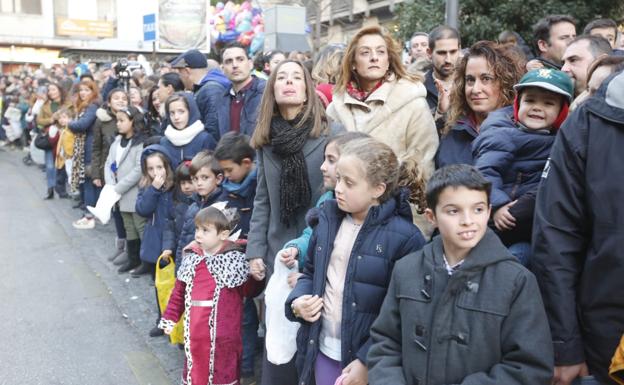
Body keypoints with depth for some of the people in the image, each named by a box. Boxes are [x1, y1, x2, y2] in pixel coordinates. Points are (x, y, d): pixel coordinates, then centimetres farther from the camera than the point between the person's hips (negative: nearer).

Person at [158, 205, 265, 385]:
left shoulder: (235, 260, -10)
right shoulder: (192, 259, 5)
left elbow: (248, 291, -8)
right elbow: (179, 291, 12)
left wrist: (256, 279, -26)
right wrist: (170, 318, 13)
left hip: (222, 333, -5)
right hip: (195, 330, 5)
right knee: (195, 370, 19)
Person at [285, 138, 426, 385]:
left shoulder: (404, 237, -17)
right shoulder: (328, 218, 2)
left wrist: (368, 362, -17)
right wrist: (298, 302, -3)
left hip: (369, 360, -5)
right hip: (323, 351, 5)